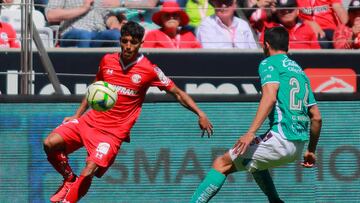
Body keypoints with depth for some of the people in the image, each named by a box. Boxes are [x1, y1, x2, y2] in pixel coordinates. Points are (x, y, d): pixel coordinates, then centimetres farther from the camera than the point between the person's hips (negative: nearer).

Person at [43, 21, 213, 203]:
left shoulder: (149, 70, -7)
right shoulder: (107, 60, 5)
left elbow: (177, 93, 1)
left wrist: (200, 114, -8)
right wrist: (77, 115, 16)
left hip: (114, 131, -4)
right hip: (91, 120, 4)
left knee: (88, 173, -21)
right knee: (50, 144, -14)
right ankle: (70, 180, 11)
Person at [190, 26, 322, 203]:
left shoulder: (269, 63, 2)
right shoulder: (300, 71, 23)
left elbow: (270, 97, -18)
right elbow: (316, 117, 22)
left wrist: (251, 132, -26)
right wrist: (311, 151, 32)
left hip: (280, 138, -8)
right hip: (298, 147, 8)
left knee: (222, 164, -6)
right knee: (253, 161, 34)